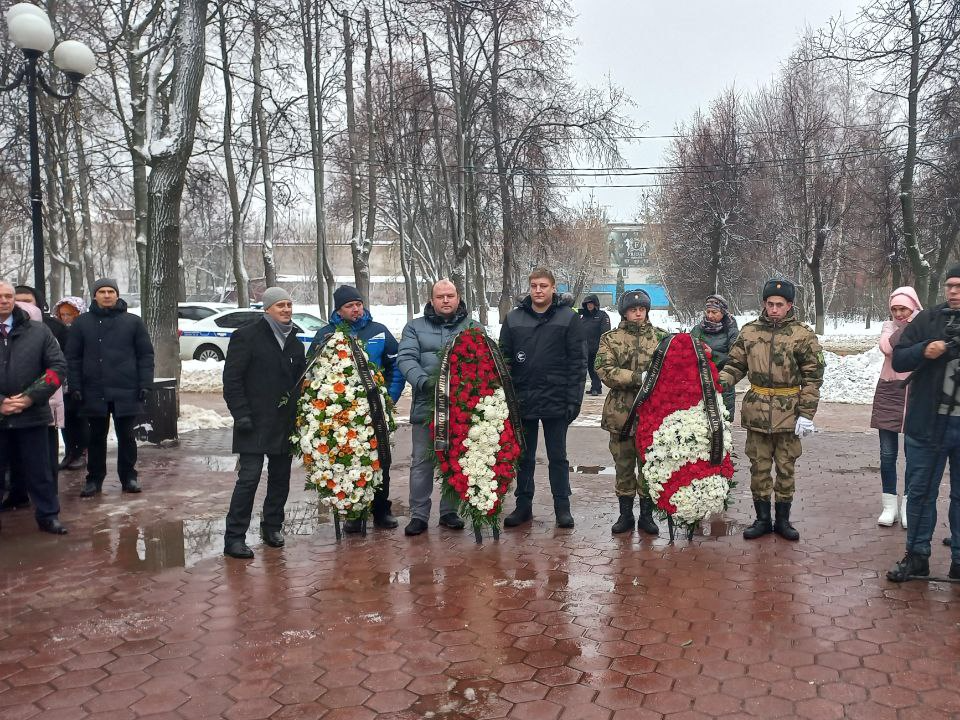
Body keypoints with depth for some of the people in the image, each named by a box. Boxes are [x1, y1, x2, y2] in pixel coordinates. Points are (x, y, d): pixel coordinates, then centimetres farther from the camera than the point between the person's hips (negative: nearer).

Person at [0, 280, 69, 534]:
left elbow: (58, 366, 1)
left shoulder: (38, 331, 4)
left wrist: (31, 397, -9)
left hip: (32, 415, 0)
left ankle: (48, 515, 20)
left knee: (39, 469, 8)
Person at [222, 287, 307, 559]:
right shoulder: (247, 336, -5)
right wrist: (241, 414, -15)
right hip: (256, 424, -6)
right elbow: (231, 379, -8)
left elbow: (301, 380, 22)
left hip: (286, 422, 6)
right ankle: (234, 538, -1)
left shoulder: (295, 342, 15)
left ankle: (272, 526, 27)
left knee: (280, 477, 12)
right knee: (249, 478, -9)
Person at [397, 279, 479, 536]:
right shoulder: (415, 327, 8)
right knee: (422, 461, 3)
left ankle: (449, 511, 22)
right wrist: (424, 381, -23)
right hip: (426, 404, -1)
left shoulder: (473, 327, 10)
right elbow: (406, 358, -5)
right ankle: (418, 514, 13)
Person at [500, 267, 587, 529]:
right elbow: (504, 359, 6)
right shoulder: (513, 318, 5)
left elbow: (578, 362, -5)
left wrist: (574, 399, -10)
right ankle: (523, 504, 24)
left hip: (556, 401, -2)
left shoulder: (568, 318, -2)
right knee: (523, 456, 12)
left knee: (558, 457, 8)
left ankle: (562, 507, 19)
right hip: (522, 400, 3)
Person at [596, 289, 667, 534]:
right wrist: (637, 378, -19)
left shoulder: (661, 337, 9)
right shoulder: (611, 339, 5)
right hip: (621, 411, 0)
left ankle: (647, 514, 19)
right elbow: (605, 371, -8)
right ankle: (625, 514, 21)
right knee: (623, 464, 8)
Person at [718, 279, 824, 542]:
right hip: (757, 410, 2)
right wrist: (718, 383, -9)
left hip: (788, 412, -2)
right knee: (759, 466, 9)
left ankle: (783, 520, 23)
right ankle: (762, 519, 22)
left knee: (785, 467, 9)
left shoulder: (803, 335, -5)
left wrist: (806, 414, -9)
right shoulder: (749, 331, 3)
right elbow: (735, 365, 9)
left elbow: (812, 378, -4)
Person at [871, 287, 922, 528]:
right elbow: (886, 347, -15)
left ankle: (908, 505, 17)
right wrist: (906, 326, -13)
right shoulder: (889, 326, 6)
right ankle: (889, 505, 13)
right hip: (888, 392, 2)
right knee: (887, 453, 3)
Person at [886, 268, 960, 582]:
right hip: (928, 423, 0)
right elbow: (898, 360, 1)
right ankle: (917, 556, 21)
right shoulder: (929, 319, 2)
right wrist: (923, 351, -18)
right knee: (920, 492, 9)